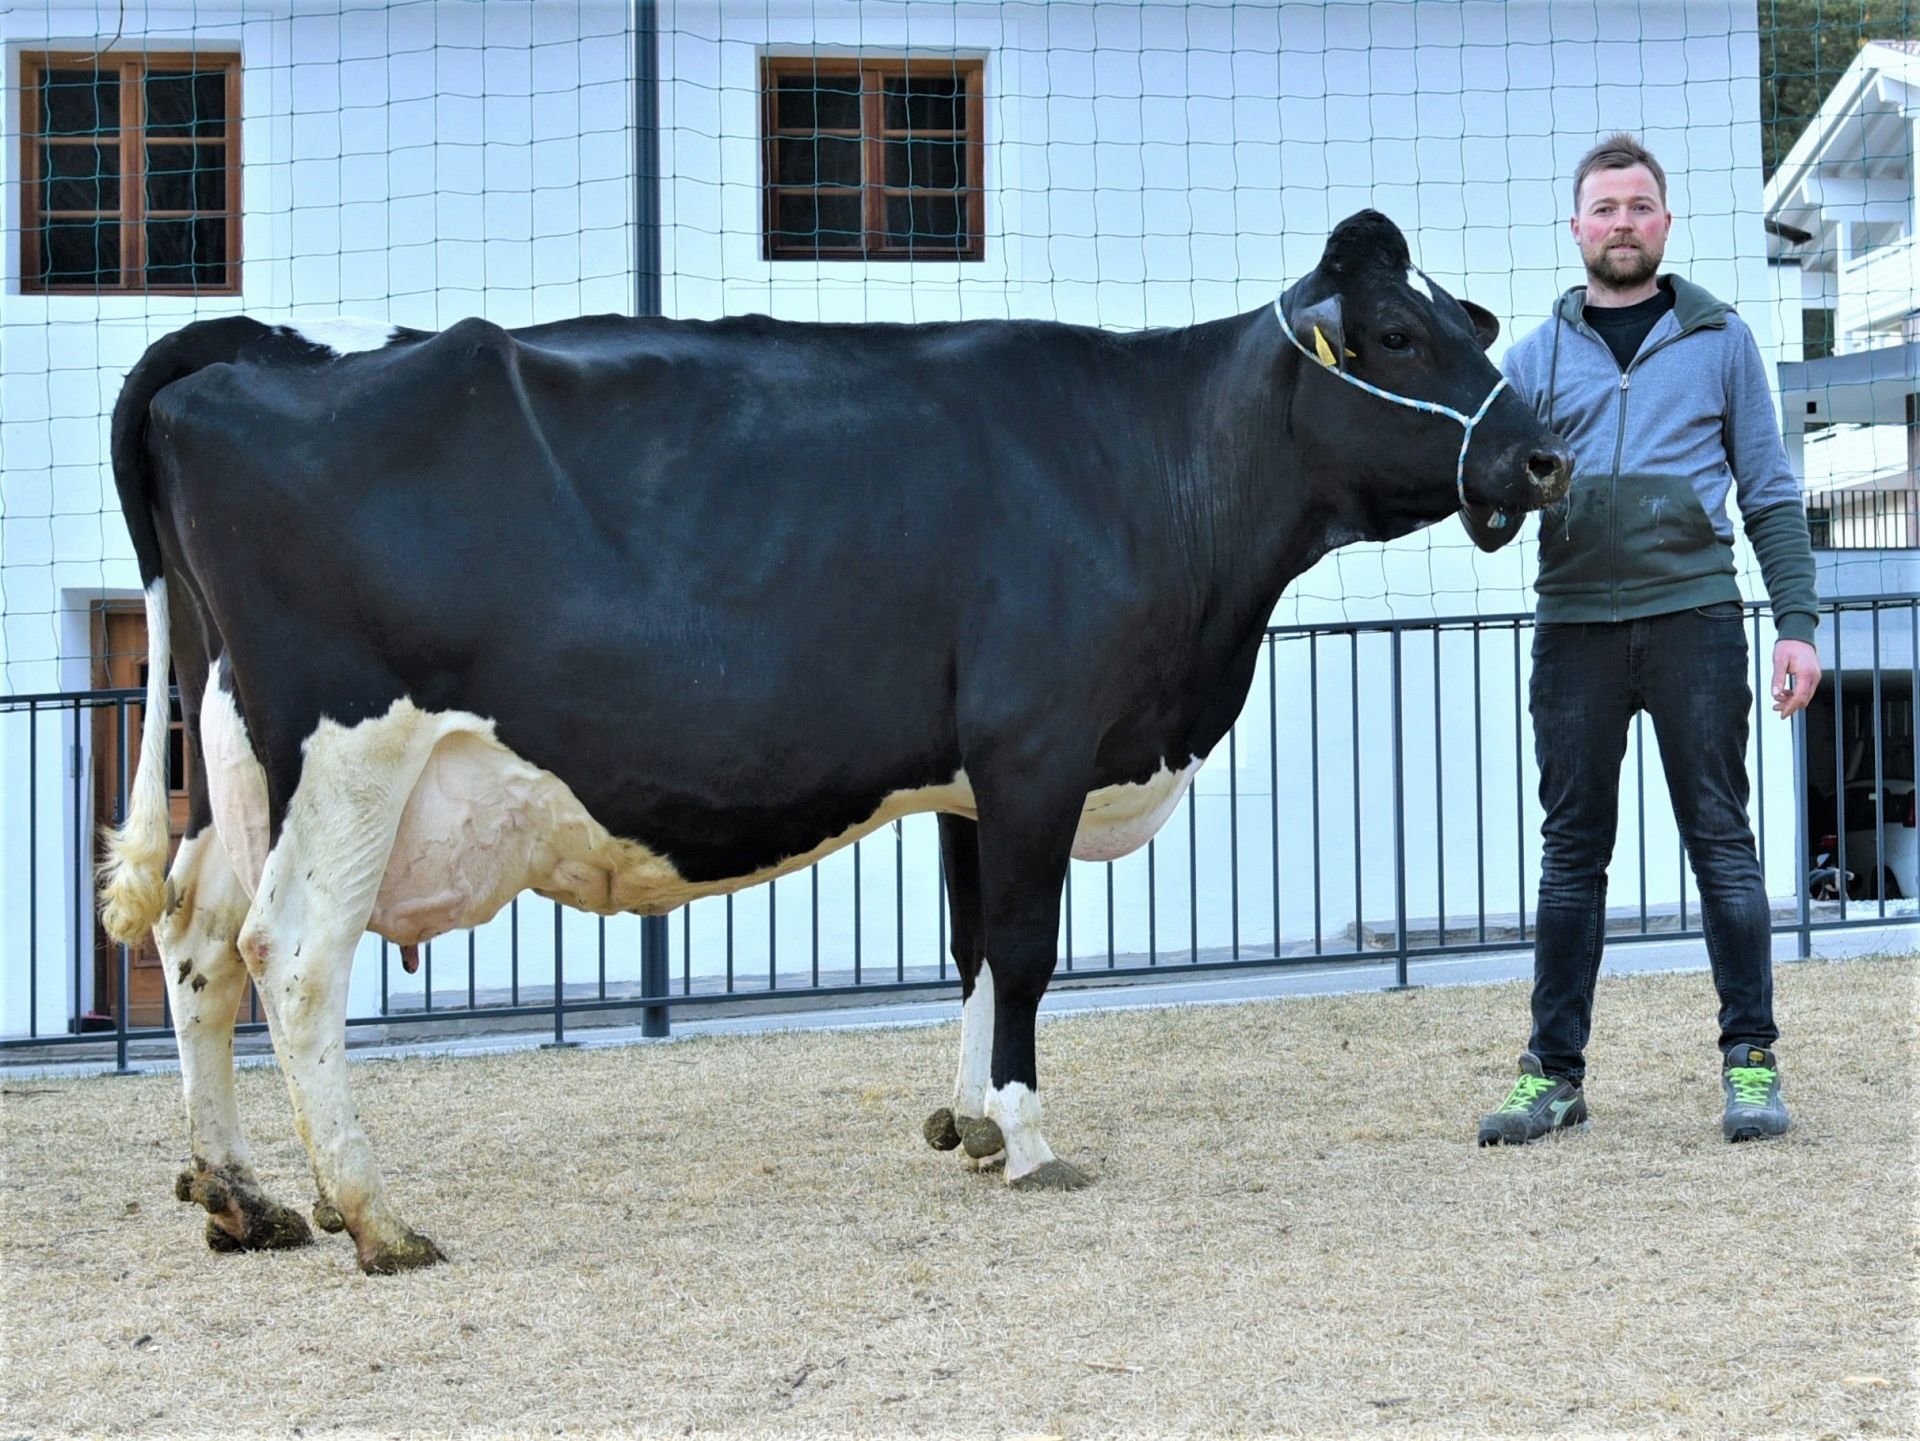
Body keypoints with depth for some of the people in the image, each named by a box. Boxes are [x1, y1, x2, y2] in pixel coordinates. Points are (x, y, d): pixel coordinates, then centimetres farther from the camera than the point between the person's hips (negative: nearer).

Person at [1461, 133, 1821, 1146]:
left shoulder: (1719, 340, 10)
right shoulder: (1534, 358, 13)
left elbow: (1771, 493, 8)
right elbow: (1492, 527, 11)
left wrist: (1797, 622, -1)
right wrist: (1483, 497, -13)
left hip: (1693, 615, -2)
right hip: (1573, 625, 2)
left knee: (1720, 838, -1)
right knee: (1572, 851, 5)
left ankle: (1751, 1061, 4)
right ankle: (1555, 1071, 10)